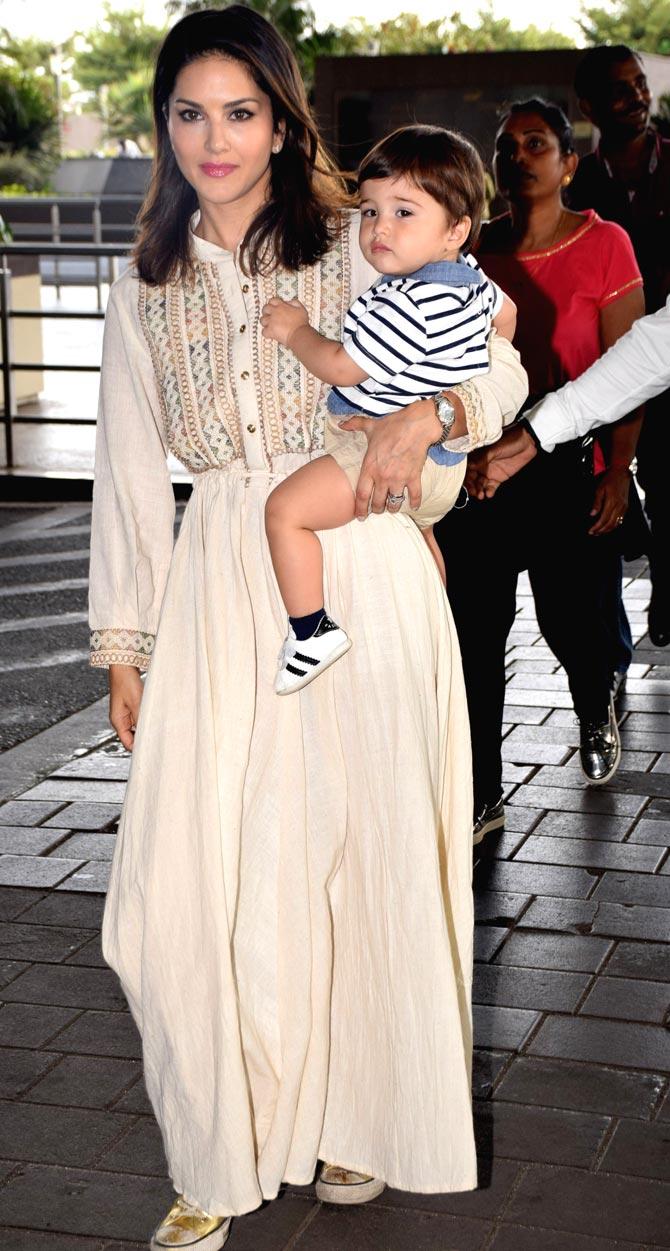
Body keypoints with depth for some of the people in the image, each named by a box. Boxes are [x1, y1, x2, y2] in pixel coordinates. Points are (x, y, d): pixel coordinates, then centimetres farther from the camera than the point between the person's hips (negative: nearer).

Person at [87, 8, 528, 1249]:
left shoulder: (358, 245, 4)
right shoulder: (147, 292, 13)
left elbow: (498, 361, 4)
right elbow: (131, 475, 13)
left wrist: (426, 412, -18)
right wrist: (124, 646, 11)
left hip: (358, 571, -2)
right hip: (221, 587, 2)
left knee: (360, 845, 2)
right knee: (190, 874, -5)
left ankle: (354, 1122, 22)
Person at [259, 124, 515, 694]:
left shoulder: (408, 304, -26)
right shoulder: (472, 278, 3)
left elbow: (343, 367, -22)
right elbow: (505, 314, 25)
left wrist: (296, 331, -6)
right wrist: (471, 362, 41)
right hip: (443, 464, 11)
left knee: (285, 508, -17)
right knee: (419, 531, 37)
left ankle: (312, 631, -15)